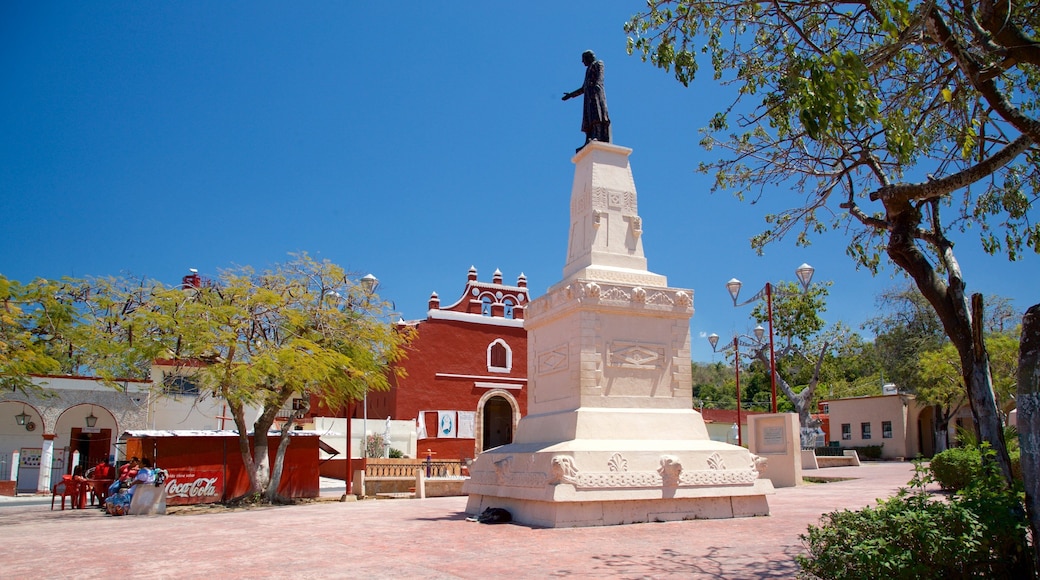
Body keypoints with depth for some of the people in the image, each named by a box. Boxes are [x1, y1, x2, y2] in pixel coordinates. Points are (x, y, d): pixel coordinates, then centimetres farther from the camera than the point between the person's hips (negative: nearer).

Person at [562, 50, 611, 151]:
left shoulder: (598, 63, 11)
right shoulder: (589, 69, 34)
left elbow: (600, 77, -9)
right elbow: (583, 88, 34)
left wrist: (595, 85, -28)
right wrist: (571, 94, 34)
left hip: (596, 92, -9)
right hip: (589, 95, 9)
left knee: (595, 114, -26)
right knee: (588, 119, -6)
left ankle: (598, 137, -41)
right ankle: (588, 142, -17)